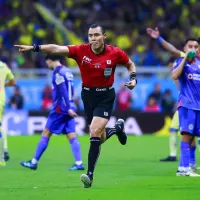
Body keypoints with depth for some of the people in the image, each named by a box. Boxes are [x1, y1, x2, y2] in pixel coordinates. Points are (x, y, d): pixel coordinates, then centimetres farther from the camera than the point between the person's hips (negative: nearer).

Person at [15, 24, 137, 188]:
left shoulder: (115, 53, -11)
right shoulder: (81, 51, -10)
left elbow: (130, 64, 10)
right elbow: (57, 49, -22)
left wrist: (133, 78, -8)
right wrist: (34, 48, -34)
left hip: (106, 96, -3)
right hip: (88, 96, 3)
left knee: (95, 132, -18)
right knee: (99, 137, 12)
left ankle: (90, 175, -13)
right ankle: (117, 128, 48)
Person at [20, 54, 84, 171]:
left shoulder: (57, 72, -9)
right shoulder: (67, 71, 17)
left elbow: (63, 91, -18)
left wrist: (68, 108, -24)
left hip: (60, 109, -8)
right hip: (68, 109, 8)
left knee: (46, 133, -1)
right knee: (72, 136, 1)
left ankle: (34, 162, 3)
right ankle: (79, 163, -11)